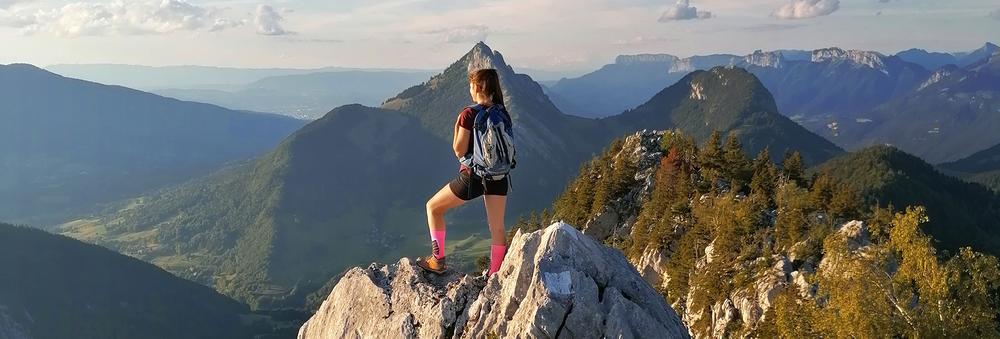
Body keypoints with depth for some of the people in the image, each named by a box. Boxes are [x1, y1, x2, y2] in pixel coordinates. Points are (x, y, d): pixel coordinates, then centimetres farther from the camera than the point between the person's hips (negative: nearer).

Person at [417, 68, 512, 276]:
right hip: (499, 177, 5)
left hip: (472, 176, -5)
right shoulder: (504, 115, 3)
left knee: (433, 207, 15)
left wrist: (457, 127, 2)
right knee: (497, 228, 11)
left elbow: (459, 150, -10)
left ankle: (438, 260, 14)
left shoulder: (469, 114, -14)